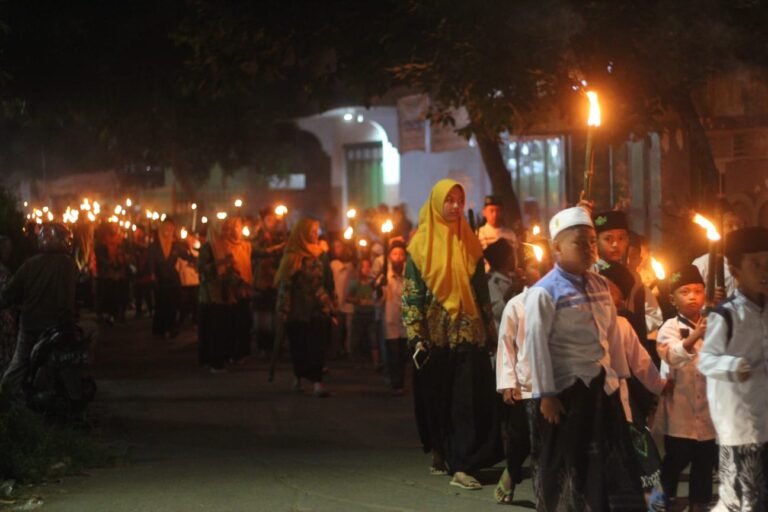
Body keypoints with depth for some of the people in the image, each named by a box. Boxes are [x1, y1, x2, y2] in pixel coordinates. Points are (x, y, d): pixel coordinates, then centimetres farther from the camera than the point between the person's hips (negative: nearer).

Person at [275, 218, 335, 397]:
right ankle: (299, 376, 25)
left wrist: (330, 306, 10)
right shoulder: (293, 256, -3)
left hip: (318, 309, 2)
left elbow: (326, 281, 14)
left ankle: (316, 381, -11)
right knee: (298, 345, 8)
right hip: (298, 309, -2)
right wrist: (284, 309, -11)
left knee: (316, 346, -7)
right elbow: (285, 283, -5)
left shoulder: (319, 255, 11)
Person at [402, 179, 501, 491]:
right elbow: (412, 292, -4)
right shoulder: (422, 243, -1)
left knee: (470, 400, -7)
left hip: (469, 333, 2)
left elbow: (481, 289, 12)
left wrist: (490, 330, 9)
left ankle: (461, 466, -7)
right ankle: (440, 455, 26)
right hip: (436, 333, -2)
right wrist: (416, 337, -11)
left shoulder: (469, 242, 8)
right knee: (437, 398, 8)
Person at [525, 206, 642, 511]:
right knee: (563, 465, 4)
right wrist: (546, 394, -15)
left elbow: (612, 333, 14)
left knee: (608, 461, 11)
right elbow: (536, 345, -13)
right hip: (567, 389, -7)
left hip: (602, 385, 7)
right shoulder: (544, 292, -12)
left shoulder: (600, 286, 10)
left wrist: (619, 376, 11)